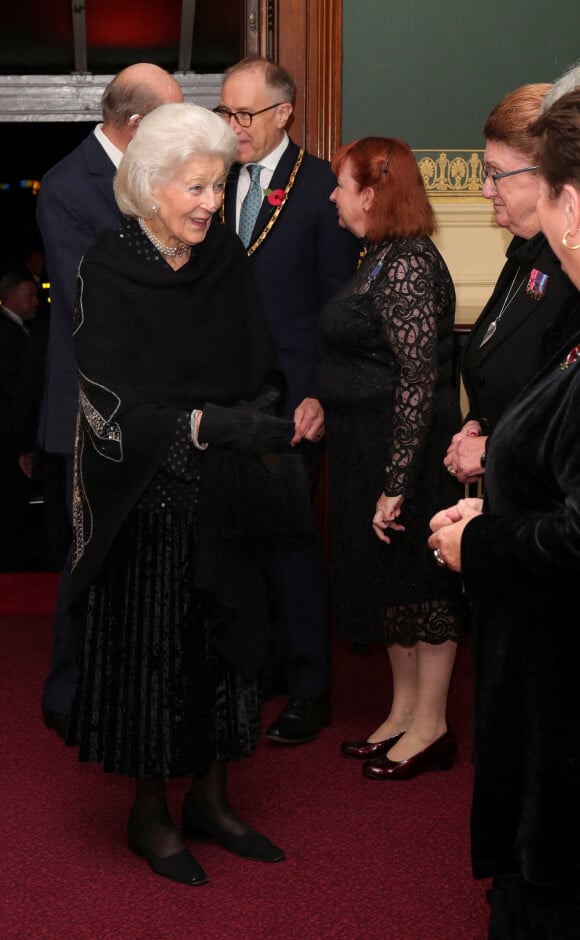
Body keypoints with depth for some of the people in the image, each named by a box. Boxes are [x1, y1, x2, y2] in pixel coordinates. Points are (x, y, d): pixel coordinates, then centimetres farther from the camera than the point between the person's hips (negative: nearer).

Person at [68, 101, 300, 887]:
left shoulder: (226, 258, 1)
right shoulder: (108, 271, -13)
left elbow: (261, 373, 4)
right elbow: (115, 407, -19)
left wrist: (269, 426, -15)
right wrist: (211, 424, -30)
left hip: (225, 494, 5)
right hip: (147, 496, -5)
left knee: (228, 637, 11)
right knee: (150, 646, 5)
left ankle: (211, 799, 28)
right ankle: (150, 815, 23)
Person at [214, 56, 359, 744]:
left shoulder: (322, 186, -5)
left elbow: (339, 300, -6)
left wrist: (321, 395, -12)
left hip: (291, 395, -5)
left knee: (291, 533, -1)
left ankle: (309, 691, 13)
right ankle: (267, 662, 29)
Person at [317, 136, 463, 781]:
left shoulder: (408, 267, -19)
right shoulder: (380, 259, 11)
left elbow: (419, 380, -23)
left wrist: (396, 484, -24)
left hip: (410, 455, -10)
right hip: (367, 452, 10)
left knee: (418, 582, 2)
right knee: (389, 581, 16)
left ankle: (430, 728, 16)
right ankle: (403, 714, 29)